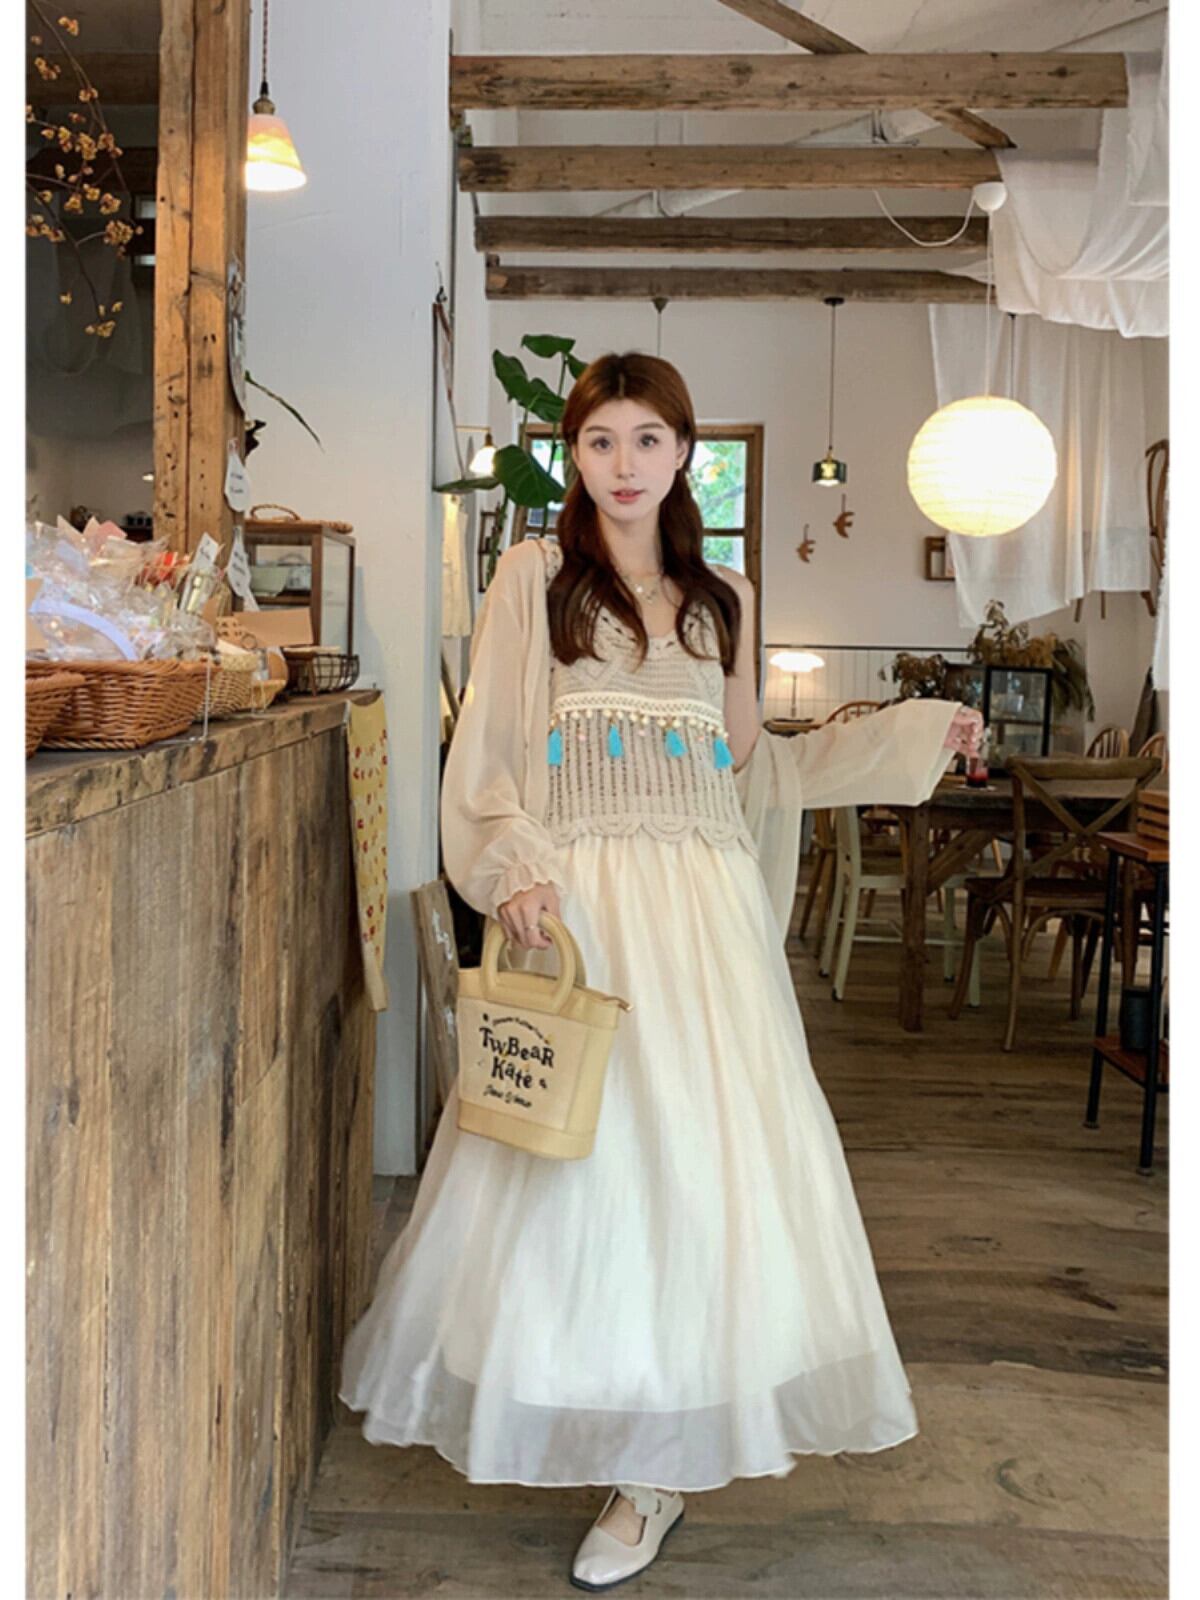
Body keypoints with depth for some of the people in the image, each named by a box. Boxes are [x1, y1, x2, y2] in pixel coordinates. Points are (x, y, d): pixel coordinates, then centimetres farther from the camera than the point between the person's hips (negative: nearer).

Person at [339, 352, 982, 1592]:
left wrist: (913, 735, 18)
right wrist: (512, 872, -17)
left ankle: (656, 1465, 13)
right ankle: (645, 1457, 18)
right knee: (582, 1155, -1)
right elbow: (485, 755, 0)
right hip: (580, 906, -3)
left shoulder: (722, 598, 14)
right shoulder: (534, 577, 4)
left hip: (705, 907, 3)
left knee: (708, 1158, 0)